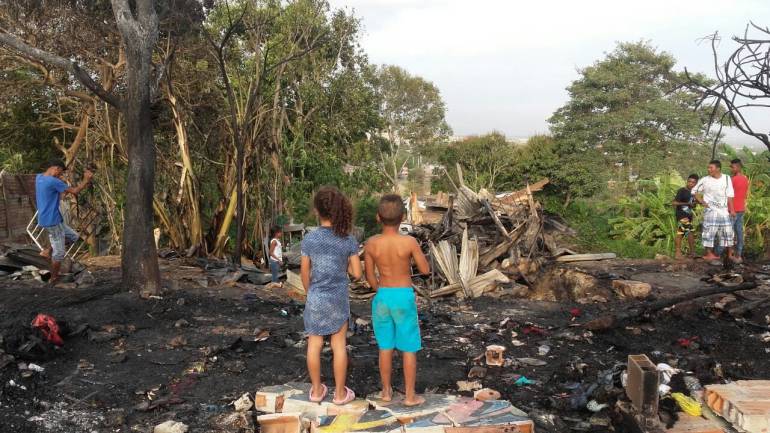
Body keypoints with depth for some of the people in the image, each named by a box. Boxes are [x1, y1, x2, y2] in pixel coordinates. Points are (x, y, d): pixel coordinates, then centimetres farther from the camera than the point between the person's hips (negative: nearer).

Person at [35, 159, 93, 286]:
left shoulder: (39, 177, 8)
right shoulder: (53, 181, -20)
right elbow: (75, 191, -15)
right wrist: (86, 179, -5)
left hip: (46, 220, 9)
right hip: (52, 221, -9)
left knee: (73, 236, 20)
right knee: (59, 252, 3)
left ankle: (48, 250, 15)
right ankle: (53, 279, 14)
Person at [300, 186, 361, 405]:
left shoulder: (309, 239, -11)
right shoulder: (349, 240, -11)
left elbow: (304, 273, -3)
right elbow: (357, 273, -8)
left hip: (316, 299, 0)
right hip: (339, 299, 0)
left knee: (314, 344, 14)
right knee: (339, 345, 11)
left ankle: (316, 390, 25)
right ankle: (340, 392, 19)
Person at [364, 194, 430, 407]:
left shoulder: (371, 243, -10)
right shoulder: (409, 242, -18)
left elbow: (370, 276, 0)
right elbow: (425, 269, -7)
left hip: (382, 297, 3)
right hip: (404, 297, -2)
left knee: (386, 347, 16)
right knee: (409, 348, 10)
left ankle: (386, 391, 28)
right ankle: (410, 395, 17)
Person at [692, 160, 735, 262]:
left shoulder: (726, 178, 2)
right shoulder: (705, 180, -3)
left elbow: (729, 195, 2)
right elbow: (694, 191, 6)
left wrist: (731, 209, -2)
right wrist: (701, 201, -5)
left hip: (724, 211, 2)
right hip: (710, 211, -2)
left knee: (728, 232, 7)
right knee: (709, 232, -3)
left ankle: (729, 254, 17)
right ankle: (709, 253, 4)